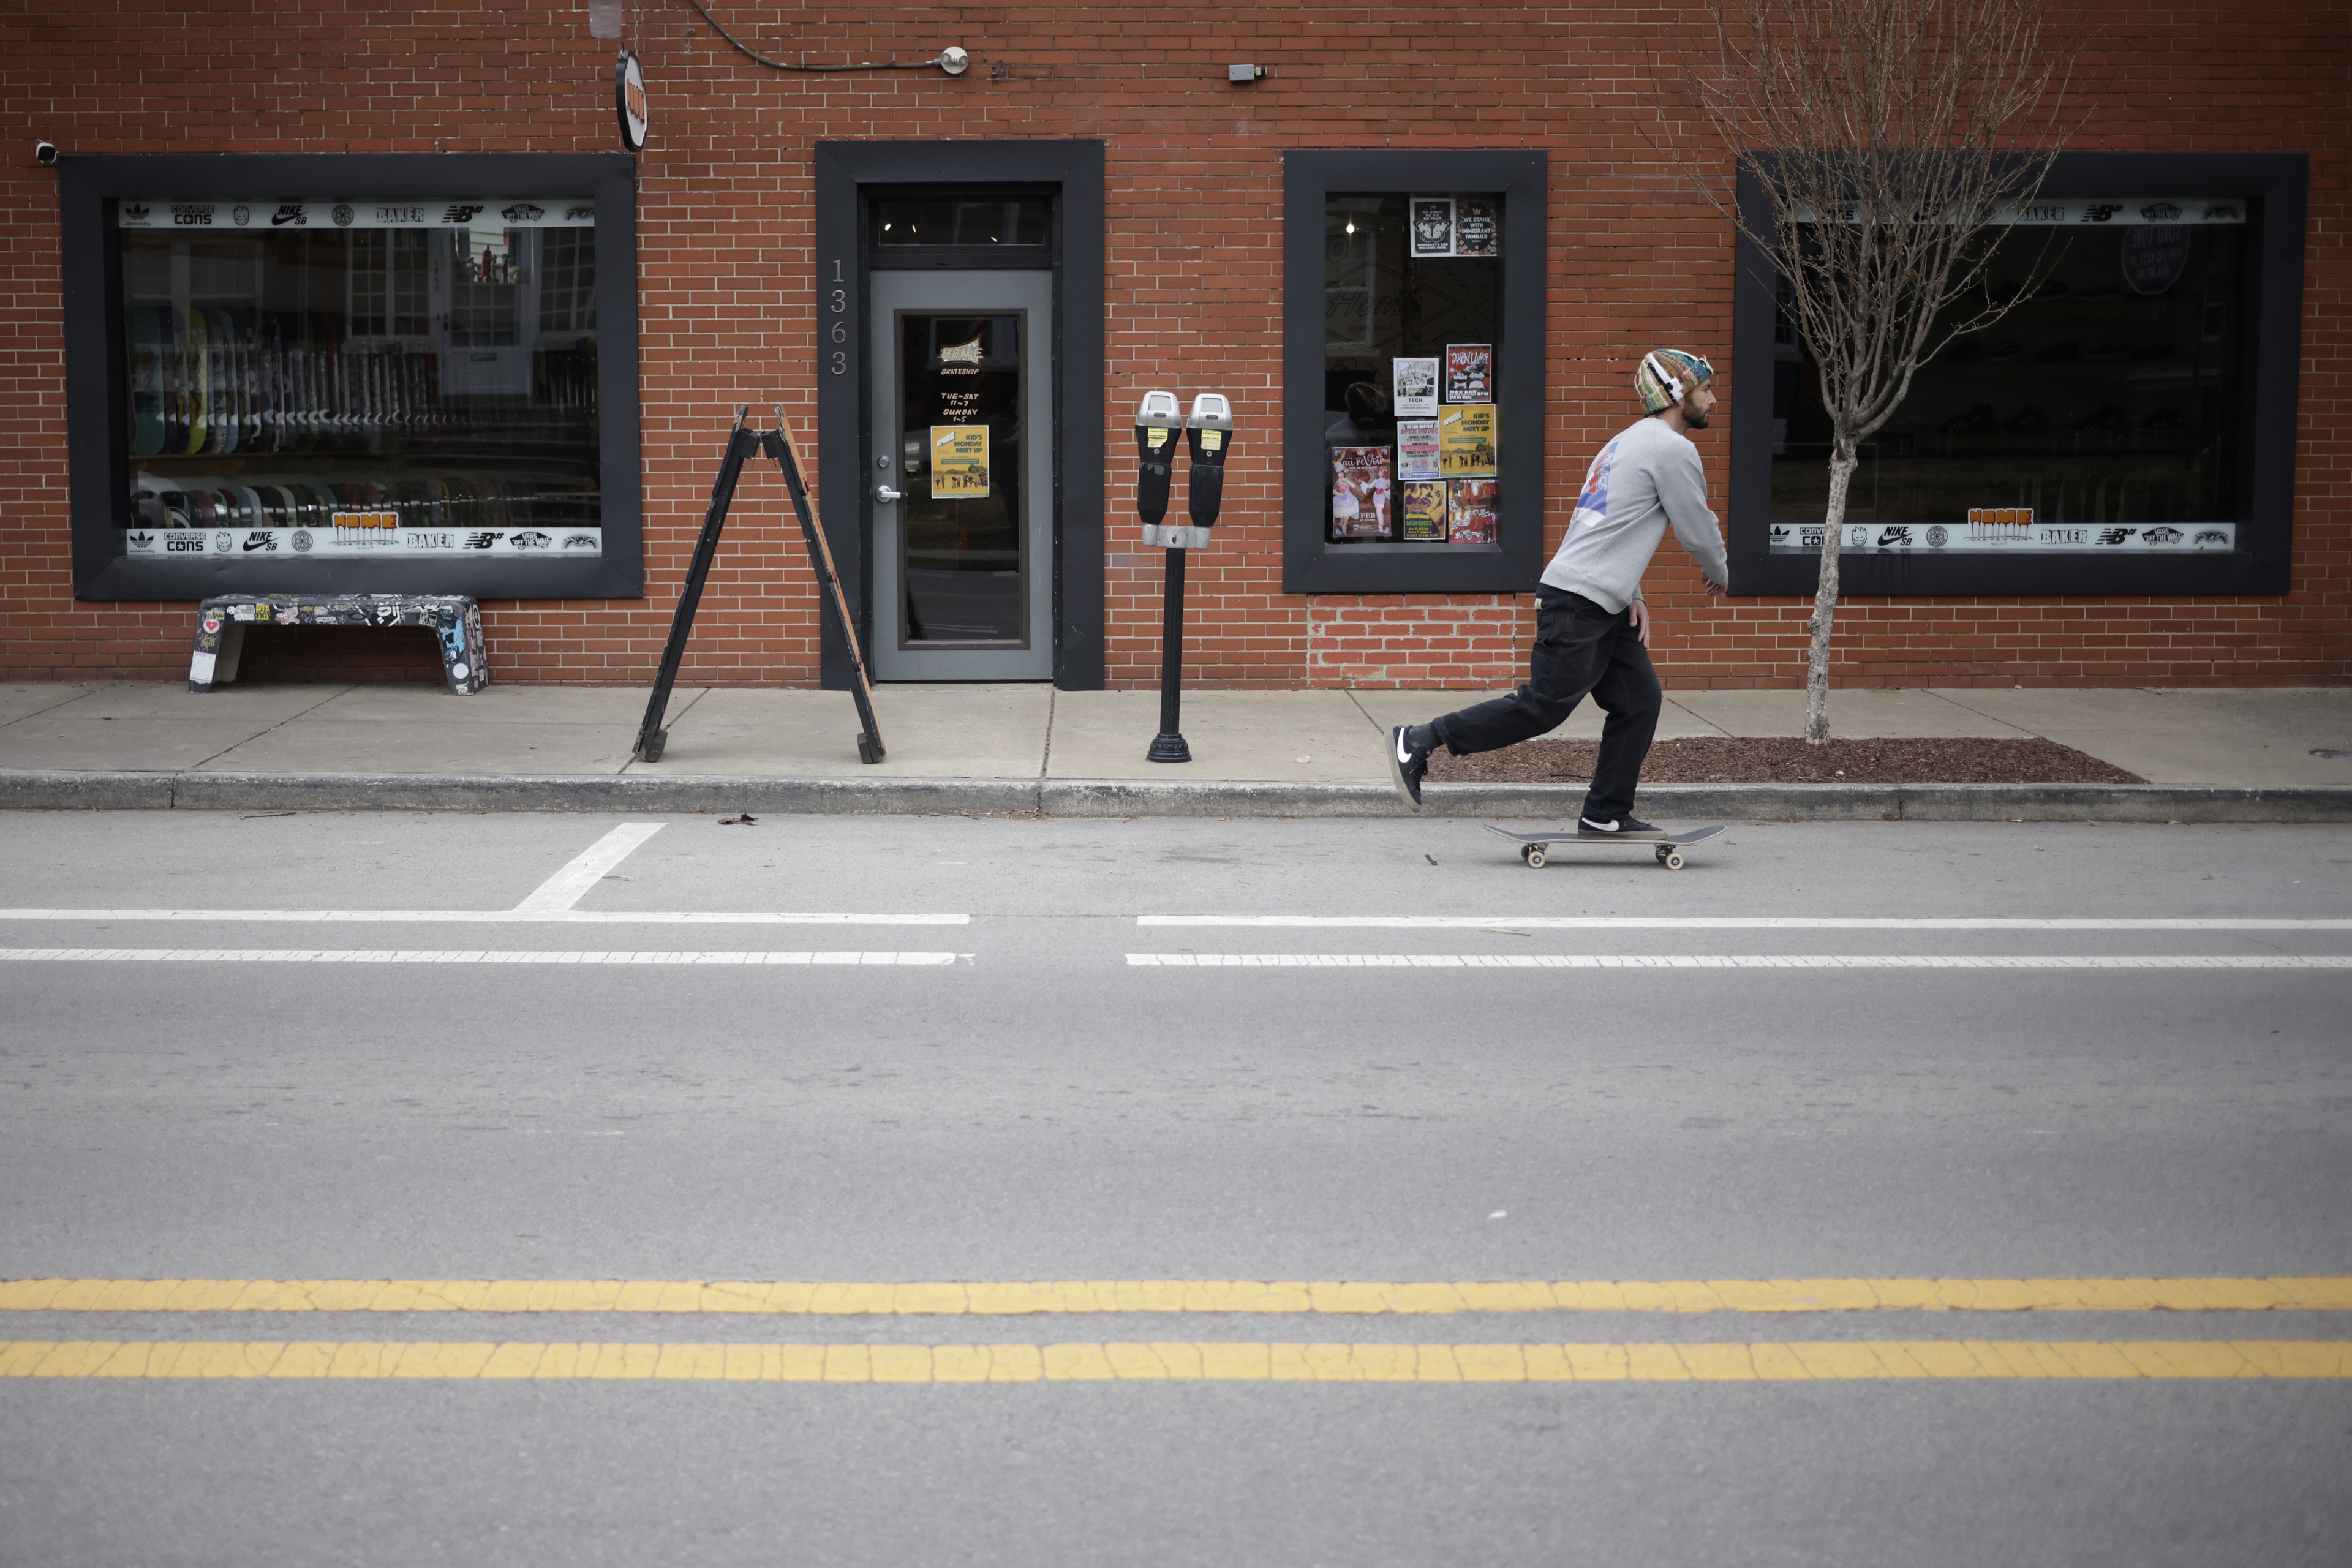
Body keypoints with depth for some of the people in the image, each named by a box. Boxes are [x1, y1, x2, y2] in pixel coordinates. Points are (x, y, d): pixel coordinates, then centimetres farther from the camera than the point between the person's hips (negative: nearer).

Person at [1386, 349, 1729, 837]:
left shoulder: (1630, 441, 22)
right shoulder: (1673, 449, -9)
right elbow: (1699, 532, -5)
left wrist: (1631, 595, 16)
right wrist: (1719, 574, 16)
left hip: (1604, 607, 10)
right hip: (1577, 602, -10)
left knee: (1639, 702, 8)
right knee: (1543, 706, -8)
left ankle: (1605, 815, 10)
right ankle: (1418, 742, -4)